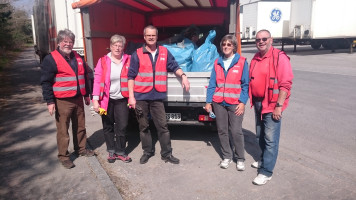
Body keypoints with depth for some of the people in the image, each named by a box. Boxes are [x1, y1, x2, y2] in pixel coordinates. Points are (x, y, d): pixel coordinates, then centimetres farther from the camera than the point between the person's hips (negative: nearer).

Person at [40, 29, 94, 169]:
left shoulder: (77, 58, 13)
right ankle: (63, 156, 14)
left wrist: (86, 95, 19)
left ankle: (81, 149, 33)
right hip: (62, 101, -6)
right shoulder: (51, 59, -6)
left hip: (78, 99, 6)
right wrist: (50, 101, -13)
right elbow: (46, 82, -8)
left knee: (80, 127, 16)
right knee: (63, 130, 1)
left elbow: (84, 77, 21)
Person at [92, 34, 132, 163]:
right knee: (108, 127, 10)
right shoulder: (103, 61, 0)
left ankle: (120, 152, 18)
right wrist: (95, 99, -10)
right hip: (106, 100, 0)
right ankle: (111, 151, 26)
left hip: (122, 99, 0)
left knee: (122, 126, 2)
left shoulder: (128, 60, 3)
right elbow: (97, 81, -5)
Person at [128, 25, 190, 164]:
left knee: (162, 126, 3)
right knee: (143, 126, 11)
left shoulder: (164, 52, 8)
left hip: (157, 96, 1)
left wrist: (183, 75, -4)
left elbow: (174, 67, 16)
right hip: (141, 97, 0)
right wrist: (131, 96, -5)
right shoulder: (137, 54, 2)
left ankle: (166, 154, 16)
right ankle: (147, 151, 27)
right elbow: (131, 76, 0)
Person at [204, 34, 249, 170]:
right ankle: (226, 157, 26)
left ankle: (240, 159, 17)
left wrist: (242, 102, -11)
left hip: (235, 103, -3)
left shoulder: (242, 62, -1)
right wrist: (208, 101, 3)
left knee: (236, 131, -2)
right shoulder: (217, 62, 9)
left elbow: (245, 84, -2)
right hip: (219, 103, 4)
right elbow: (212, 84, 8)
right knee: (222, 130, 10)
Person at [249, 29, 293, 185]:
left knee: (270, 139, -4)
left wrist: (279, 106, -20)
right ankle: (264, 160, 38)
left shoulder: (279, 57, -12)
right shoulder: (255, 59, 11)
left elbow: (285, 84, -17)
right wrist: (252, 100, 12)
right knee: (260, 136, 19)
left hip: (272, 104, -7)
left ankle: (266, 171, 4)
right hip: (258, 103, 8)